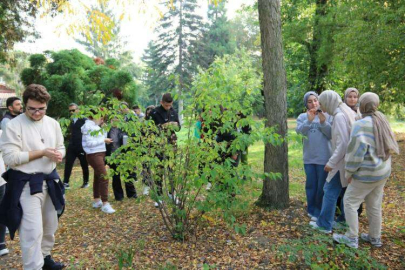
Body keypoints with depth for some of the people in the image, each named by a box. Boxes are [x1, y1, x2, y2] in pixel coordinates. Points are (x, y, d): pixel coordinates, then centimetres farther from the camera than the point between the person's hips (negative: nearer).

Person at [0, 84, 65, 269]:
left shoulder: (53, 123, 4)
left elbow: (61, 147, 13)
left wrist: (58, 155, -10)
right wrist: (41, 153, -20)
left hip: (49, 181, 6)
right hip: (26, 184, -6)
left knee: (50, 226, 20)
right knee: (33, 231, -7)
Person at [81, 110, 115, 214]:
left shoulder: (95, 126, 14)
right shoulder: (88, 126, -13)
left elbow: (99, 138, 13)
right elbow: (89, 143, -20)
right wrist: (103, 140, -15)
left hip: (100, 153, 10)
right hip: (94, 155, -10)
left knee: (98, 177, 16)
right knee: (104, 178, -15)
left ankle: (96, 201, 27)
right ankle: (105, 204, -11)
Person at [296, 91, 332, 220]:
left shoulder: (327, 116, -2)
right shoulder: (302, 117, 3)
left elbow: (331, 135, -8)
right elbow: (299, 132, -11)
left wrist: (323, 122, -22)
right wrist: (308, 120, -24)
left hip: (324, 158, -2)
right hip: (309, 157, 2)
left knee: (322, 186, 7)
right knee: (311, 185, 14)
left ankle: (319, 212, 21)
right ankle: (311, 210, 30)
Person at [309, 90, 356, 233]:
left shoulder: (339, 116, -20)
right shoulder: (348, 113, 9)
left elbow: (343, 143, -23)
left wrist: (331, 162, -18)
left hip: (343, 161, -9)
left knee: (330, 191, 0)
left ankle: (324, 224, 9)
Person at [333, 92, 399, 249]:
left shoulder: (361, 124, -21)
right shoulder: (383, 121, 6)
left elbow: (356, 151, -24)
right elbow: (390, 145, 14)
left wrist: (349, 172, -14)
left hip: (367, 173, -8)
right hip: (382, 171, 8)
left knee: (350, 202, 3)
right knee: (374, 205, 17)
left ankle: (352, 238, 10)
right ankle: (375, 238, 28)